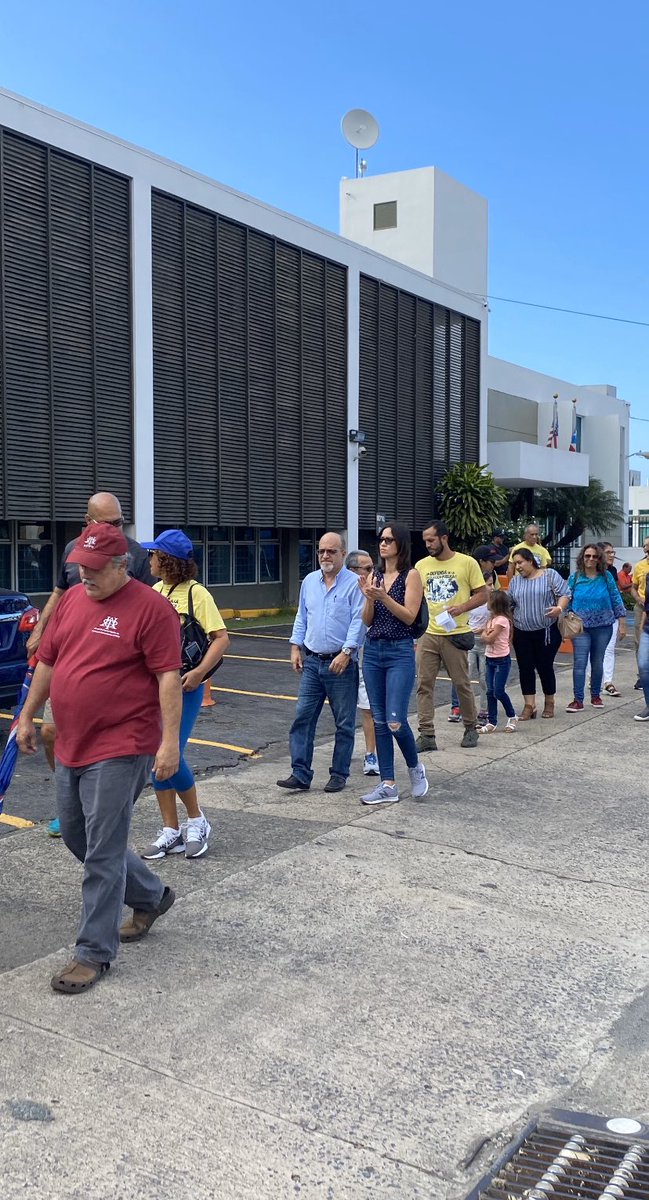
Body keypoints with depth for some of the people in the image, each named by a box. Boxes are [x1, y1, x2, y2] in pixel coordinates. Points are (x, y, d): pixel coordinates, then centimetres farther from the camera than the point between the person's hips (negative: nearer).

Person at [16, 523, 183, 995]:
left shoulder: (150, 607, -12)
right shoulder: (71, 600, 10)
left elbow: (169, 677, -16)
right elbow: (47, 661, 18)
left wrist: (170, 740, -20)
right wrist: (27, 716, 19)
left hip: (120, 749, -8)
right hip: (71, 746, 8)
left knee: (102, 853, -3)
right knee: (76, 837, 18)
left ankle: (95, 952, 10)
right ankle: (151, 896, 37)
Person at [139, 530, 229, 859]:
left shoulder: (195, 592, -9)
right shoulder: (155, 591, 9)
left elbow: (221, 638, -13)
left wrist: (199, 672, -24)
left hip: (184, 686, -7)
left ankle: (196, 821, 12)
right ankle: (171, 831, 18)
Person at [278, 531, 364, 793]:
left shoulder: (354, 583, -7)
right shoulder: (309, 581, 11)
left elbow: (359, 621, -12)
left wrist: (346, 653, -19)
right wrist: (295, 647, 10)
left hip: (341, 663, -5)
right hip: (312, 661, 5)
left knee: (344, 723, 5)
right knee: (302, 717, 0)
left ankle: (339, 774, 15)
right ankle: (300, 774, 4)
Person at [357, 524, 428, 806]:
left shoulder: (411, 575, -4)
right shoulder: (374, 576, 11)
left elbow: (409, 616, -12)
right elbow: (367, 621, 7)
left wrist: (383, 597, -22)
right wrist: (369, 597, -10)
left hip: (400, 652, -6)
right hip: (372, 651, 6)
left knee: (395, 721, -11)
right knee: (379, 721, 6)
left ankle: (415, 767, 17)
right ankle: (388, 785, 13)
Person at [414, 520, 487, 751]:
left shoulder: (467, 563, -4)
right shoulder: (421, 565, 7)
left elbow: (482, 594, -2)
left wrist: (461, 607, -17)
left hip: (455, 634, -3)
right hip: (427, 634, 3)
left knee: (462, 683, 7)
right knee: (424, 684, -1)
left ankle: (470, 728, 26)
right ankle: (426, 735, 4)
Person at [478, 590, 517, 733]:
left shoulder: (502, 620, -17)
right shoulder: (492, 618, 11)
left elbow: (489, 639, -19)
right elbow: (483, 639, 6)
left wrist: (484, 634, 0)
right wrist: (485, 635, -14)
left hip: (502, 660, -8)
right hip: (490, 658, 9)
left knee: (498, 692, -7)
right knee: (490, 692, 6)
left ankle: (512, 717, 13)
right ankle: (491, 722, 10)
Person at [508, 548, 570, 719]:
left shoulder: (550, 575, -1)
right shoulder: (515, 581, 11)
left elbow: (564, 594, -5)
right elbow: (508, 605, 16)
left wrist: (559, 608, -24)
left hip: (547, 631, -4)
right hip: (522, 634, 4)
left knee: (545, 667, 0)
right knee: (525, 668, 1)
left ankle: (549, 704, 18)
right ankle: (529, 706, 7)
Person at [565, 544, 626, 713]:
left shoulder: (606, 577, 0)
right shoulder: (575, 577, 0)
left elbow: (616, 600, 3)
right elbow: (567, 601, 4)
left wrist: (622, 623, 1)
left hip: (603, 627, 1)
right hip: (581, 628, -1)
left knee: (598, 662, 11)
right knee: (579, 663, -8)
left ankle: (596, 696, 24)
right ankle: (578, 700, -6)